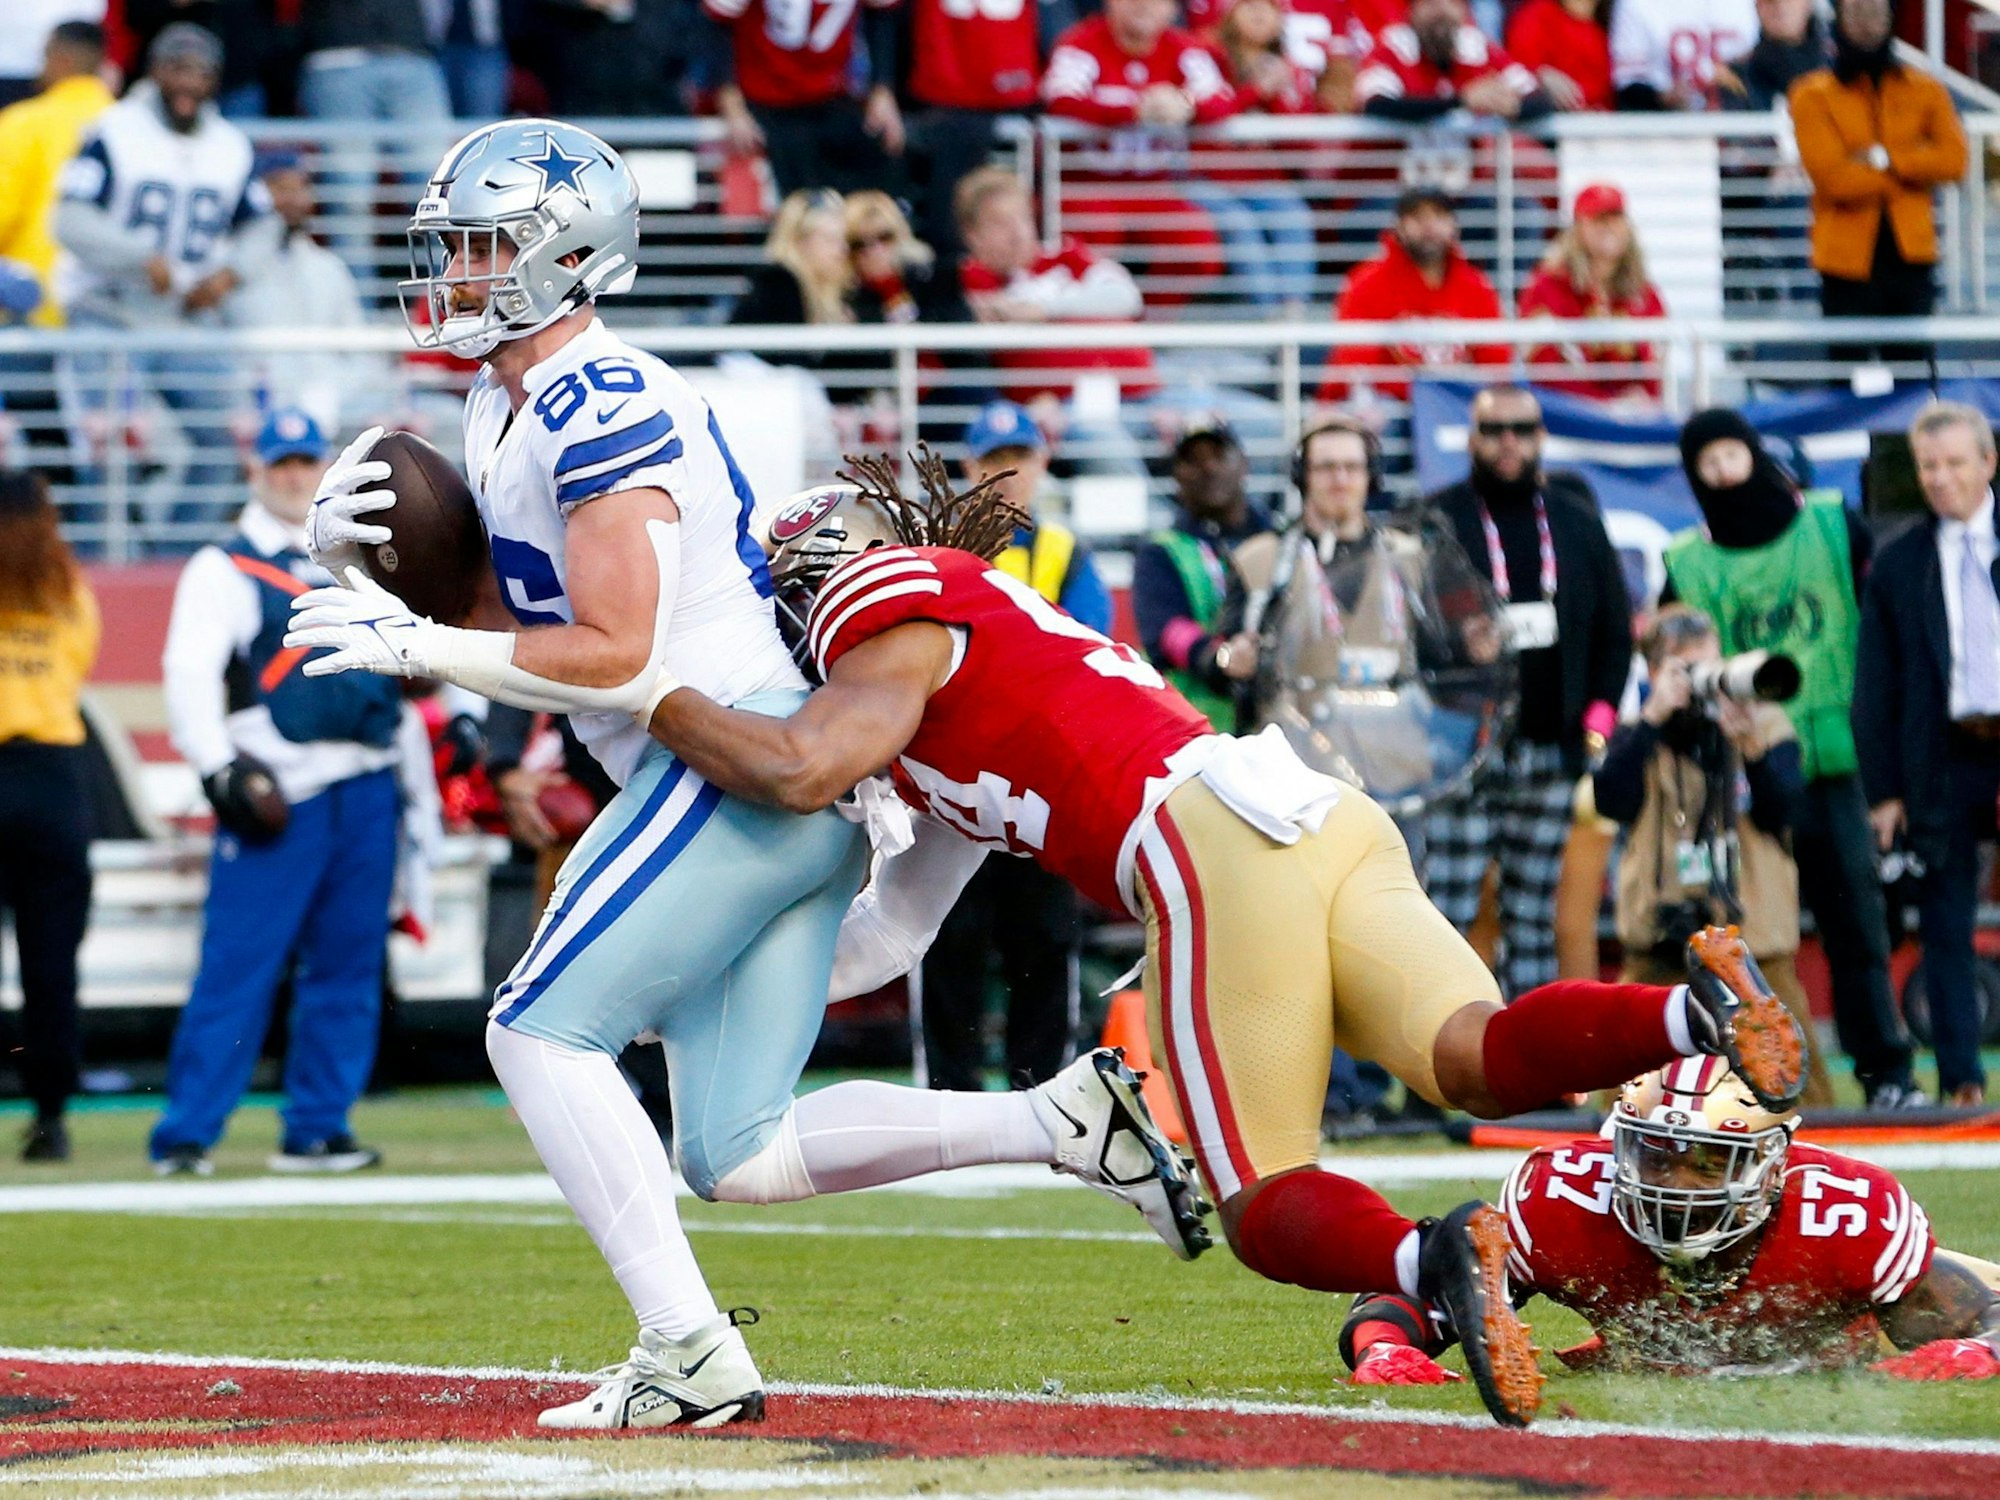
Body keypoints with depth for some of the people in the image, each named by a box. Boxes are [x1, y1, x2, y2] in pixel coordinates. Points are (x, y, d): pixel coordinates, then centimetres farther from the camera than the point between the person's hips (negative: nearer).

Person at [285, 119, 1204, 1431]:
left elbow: (612, 658, -18)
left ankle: (690, 1356, -12)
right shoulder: (506, 409, 17)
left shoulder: (602, 409, -14)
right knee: (737, 1159, 7)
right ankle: (1067, 1121, 4)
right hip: (803, 790, 10)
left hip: (742, 757, -10)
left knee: (544, 1033, -8)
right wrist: (358, 560, 4)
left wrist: (414, 646, -15)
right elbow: (504, 620, 21)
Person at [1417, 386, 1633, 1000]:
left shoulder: (1578, 523, 14)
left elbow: (1615, 632, 17)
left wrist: (1597, 720, 5)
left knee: (1534, 924, 6)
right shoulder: (1438, 521, 3)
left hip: (1551, 757, 4)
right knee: (1444, 917, -11)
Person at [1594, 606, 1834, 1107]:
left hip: (1754, 932, 0)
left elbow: (1782, 812, -4)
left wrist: (1750, 745, -19)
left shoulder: (1766, 724, 8)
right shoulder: (1638, 739, 8)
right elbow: (1610, 799, -12)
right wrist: (1654, 717, -14)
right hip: (1661, 939, 0)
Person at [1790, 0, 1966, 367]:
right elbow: (1832, 176, -11)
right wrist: (1912, 168, -2)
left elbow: (1953, 158, -3)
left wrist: (1885, 159, -12)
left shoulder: (1924, 90, 11)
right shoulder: (1813, 95, 2)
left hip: (1910, 255, 2)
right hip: (1848, 258, -2)